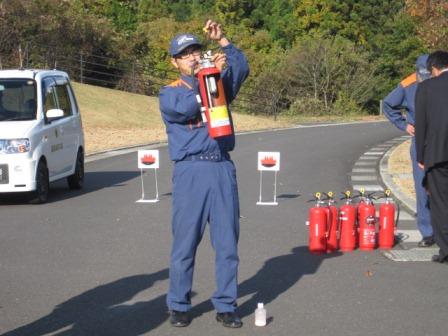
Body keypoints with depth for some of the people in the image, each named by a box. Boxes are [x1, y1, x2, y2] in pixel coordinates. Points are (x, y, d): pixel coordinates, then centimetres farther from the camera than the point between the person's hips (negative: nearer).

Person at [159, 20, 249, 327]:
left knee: (227, 241, 2)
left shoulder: (219, 83, 18)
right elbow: (185, 107, -14)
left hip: (223, 168, 3)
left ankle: (226, 305, 10)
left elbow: (242, 69, 0)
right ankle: (179, 305, 11)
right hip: (191, 171, -3)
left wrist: (222, 40, -8)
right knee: (185, 241, -1)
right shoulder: (169, 93, 8)